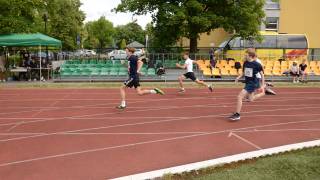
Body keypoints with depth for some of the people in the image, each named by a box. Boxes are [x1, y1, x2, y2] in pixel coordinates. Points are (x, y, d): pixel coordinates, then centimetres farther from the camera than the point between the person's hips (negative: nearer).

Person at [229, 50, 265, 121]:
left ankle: (237, 115, -6)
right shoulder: (245, 63, 1)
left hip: (252, 83, -8)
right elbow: (243, 73, 13)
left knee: (240, 97, -15)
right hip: (248, 82, 8)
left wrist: (262, 85, -7)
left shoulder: (257, 64, -15)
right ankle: (263, 92, 41)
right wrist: (238, 77, -7)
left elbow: (262, 74, -6)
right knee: (251, 99, 21)